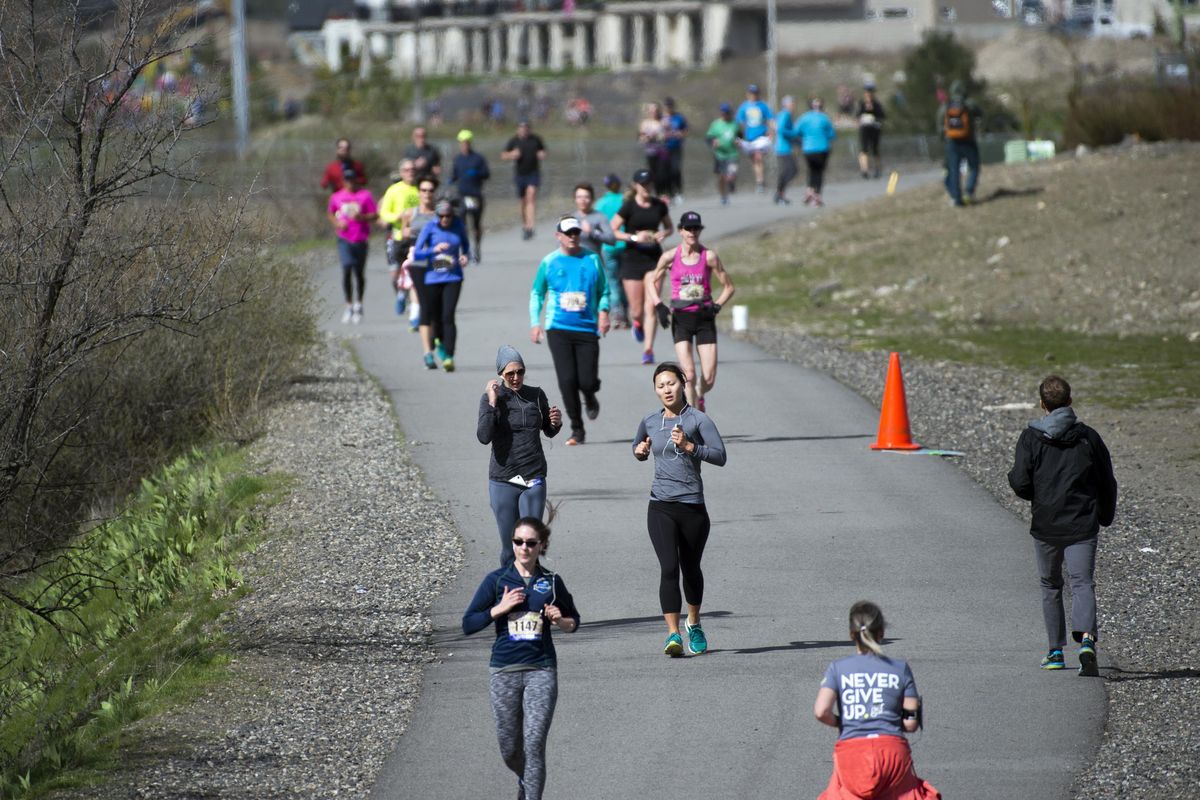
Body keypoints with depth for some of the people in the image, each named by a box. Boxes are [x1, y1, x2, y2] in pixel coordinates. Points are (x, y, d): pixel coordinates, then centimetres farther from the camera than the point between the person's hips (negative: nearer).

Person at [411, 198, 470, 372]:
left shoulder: (458, 226, -1)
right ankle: (443, 346, 39)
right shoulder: (430, 227, -7)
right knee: (436, 318, 10)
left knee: (448, 316, -15)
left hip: (453, 278, -1)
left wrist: (465, 256, -5)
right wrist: (434, 250, -25)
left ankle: (449, 357, -18)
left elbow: (466, 245, 17)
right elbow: (416, 254, -8)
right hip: (433, 278, 1)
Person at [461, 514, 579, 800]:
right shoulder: (497, 580, 1)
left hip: (541, 671, -1)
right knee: (509, 748, 10)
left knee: (534, 744, -12)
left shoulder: (551, 582, 4)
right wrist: (500, 608, -12)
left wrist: (560, 621, -5)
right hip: (504, 672, 1)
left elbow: (574, 621, 17)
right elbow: (468, 624, 1)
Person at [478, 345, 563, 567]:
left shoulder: (536, 396, 4)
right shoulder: (491, 398, -4)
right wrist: (492, 403, -20)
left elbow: (549, 432, 18)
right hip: (503, 482, -2)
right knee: (509, 546, 3)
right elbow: (484, 437, -16)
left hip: (534, 480, 2)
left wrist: (556, 423, -4)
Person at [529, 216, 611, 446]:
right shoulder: (549, 263, 5)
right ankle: (577, 429, 3)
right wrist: (535, 322, 3)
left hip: (588, 329, 0)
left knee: (588, 381, -7)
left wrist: (603, 311, -6)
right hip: (558, 329, 0)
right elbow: (536, 293, 13)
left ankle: (590, 399, 31)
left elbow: (603, 291, 12)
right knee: (567, 380, -9)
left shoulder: (592, 259, 6)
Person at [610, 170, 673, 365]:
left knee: (651, 307, -9)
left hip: (654, 258, 2)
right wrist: (634, 237, -18)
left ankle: (648, 349, -6)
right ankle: (637, 323, 40)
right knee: (637, 310, 3)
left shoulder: (659, 205, 5)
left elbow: (670, 228, 18)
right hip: (632, 259, -2)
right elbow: (612, 231, -6)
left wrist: (663, 234, -5)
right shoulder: (628, 207, -6)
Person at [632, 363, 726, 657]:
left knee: (691, 568, 14)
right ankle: (673, 635, -18)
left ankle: (693, 624, 38)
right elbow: (639, 451, 28)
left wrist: (689, 446, -22)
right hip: (661, 507, 1)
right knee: (669, 568, -14)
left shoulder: (697, 419, -3)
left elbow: (720, 456, -11)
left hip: (692, 506, -1)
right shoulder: (650, 422, 9)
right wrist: (640, 451, 5)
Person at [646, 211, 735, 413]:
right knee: (689, 375, -15)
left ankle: (698, 398, 33)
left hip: (704, 319, 1)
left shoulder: (709, 256, -3)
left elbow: (728, 287, 4)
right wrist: (659, 306, -4)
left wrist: (716, 306, -11)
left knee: (708, 380, -2)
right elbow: (652, 282, 12)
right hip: (680, 319, -1)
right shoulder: (670, 257, -2)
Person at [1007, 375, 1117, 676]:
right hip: (1083, 526, 0)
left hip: (1045, 526, 0)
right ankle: (1086, 639, -30)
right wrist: (1105, 516, 20)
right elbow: (1107, 483, 5)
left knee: (1050, 586, 17)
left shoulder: (1031, 438, -5)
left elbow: (1021, 484, -11)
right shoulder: (1088, 437, 2)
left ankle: (1056, 651, 20)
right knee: (1083, 583, -5)